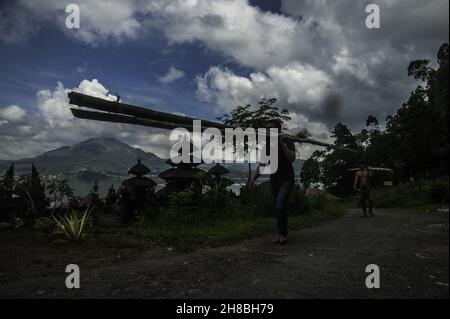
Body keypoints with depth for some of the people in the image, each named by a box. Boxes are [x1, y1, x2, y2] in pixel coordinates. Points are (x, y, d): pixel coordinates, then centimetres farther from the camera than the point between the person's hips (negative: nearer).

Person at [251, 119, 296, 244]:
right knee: (276, 208, 5)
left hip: (287, 179, -5)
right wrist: (254, 178, -1)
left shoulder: (287, 142, -6)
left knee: (280, 206, -20)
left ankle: (283, 234, -10)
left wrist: (282, 144, -25)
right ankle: (280, 234, 14)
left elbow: (292, 158, -23)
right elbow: (262, 164, 10)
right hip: (274, 180, 5)